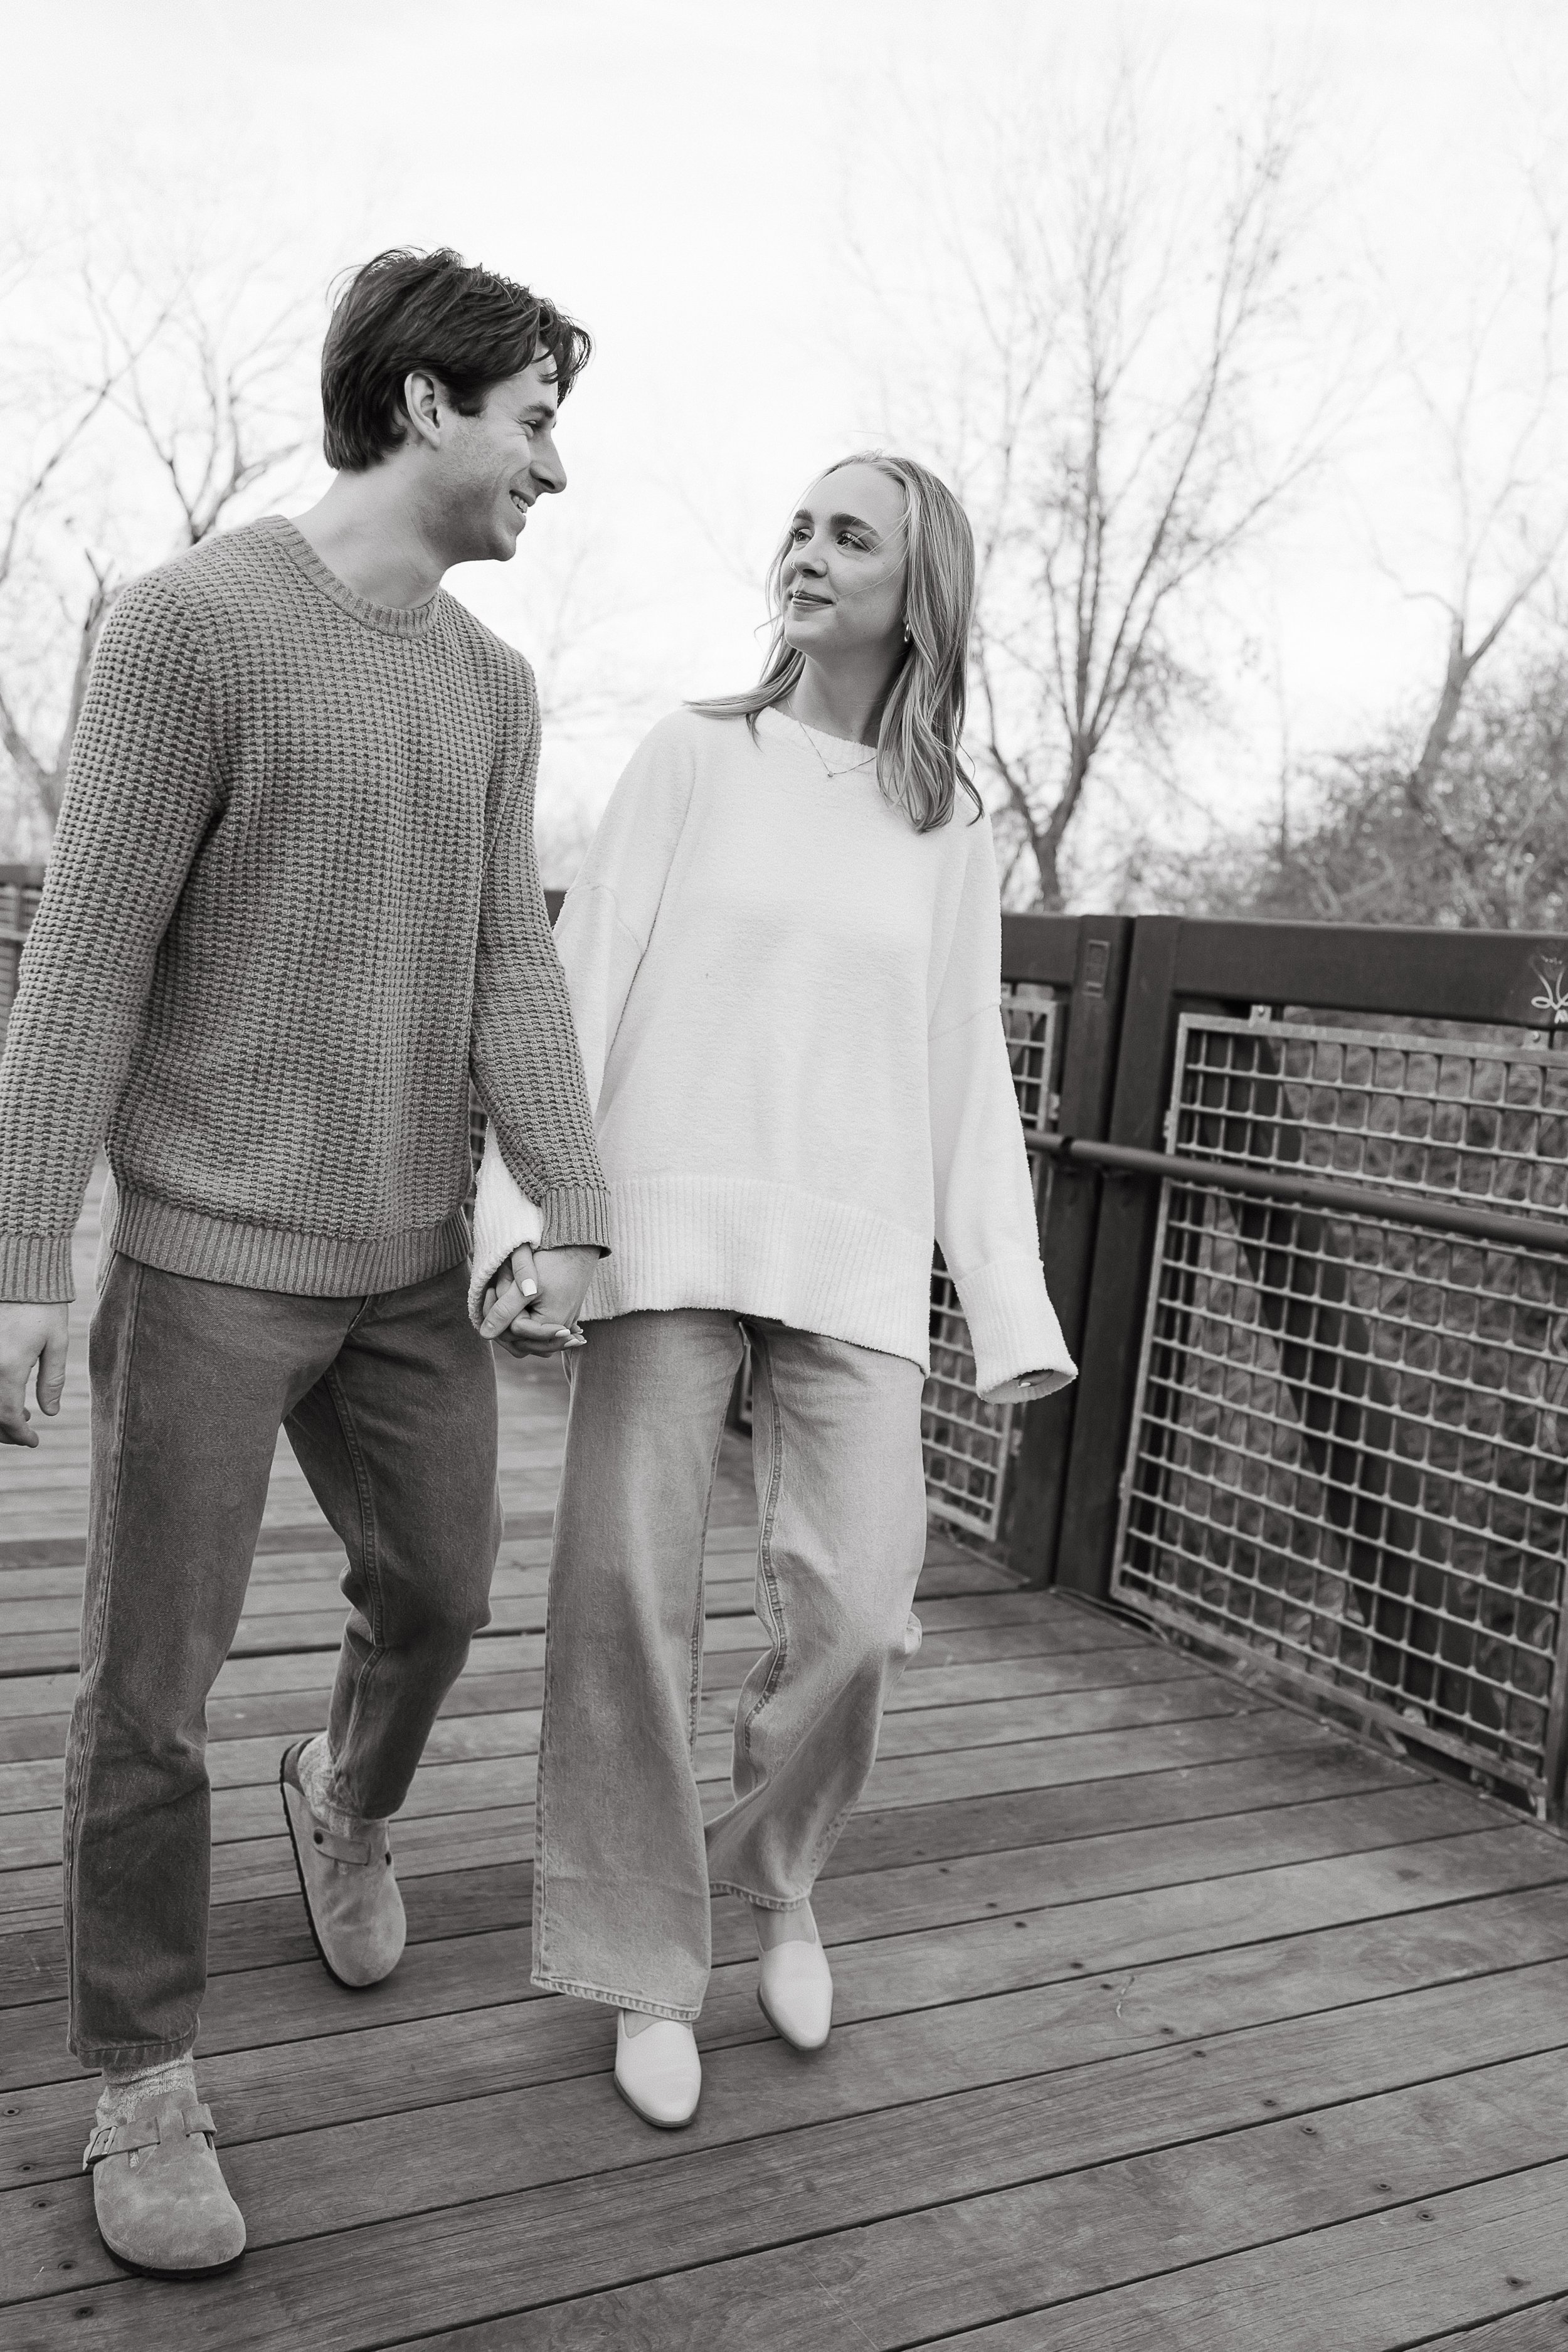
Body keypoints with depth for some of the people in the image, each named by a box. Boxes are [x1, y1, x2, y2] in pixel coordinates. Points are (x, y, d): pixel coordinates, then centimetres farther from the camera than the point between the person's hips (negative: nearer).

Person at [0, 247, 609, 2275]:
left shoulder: (491, 687, 8)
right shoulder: (191, 620, -12)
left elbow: (511, 971, 0)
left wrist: (571, 1216, -13)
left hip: (406, 1258, 6)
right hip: (207, 1252, -6)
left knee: (437, 1593, 16)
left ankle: (345, 1801, 48)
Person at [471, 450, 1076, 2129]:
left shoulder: (952, 831, 11)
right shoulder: (694, 754, 5)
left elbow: (969, 1079, 10)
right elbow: (583, 980, 0)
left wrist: (1013, 1304, 3)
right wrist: (518, 1200, -12)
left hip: (856, 1264, 1)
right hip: (669, 1232, -1)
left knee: (856, 1610, -9)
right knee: (631, 1599, -2)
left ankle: (776, 1869, 23)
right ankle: (646, 1967, 18)